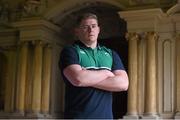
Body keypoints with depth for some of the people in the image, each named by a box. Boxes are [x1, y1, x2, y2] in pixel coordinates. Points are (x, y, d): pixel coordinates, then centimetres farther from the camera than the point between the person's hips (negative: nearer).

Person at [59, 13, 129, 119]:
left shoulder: (111, 54, 10)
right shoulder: (70, 51, -2)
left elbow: (123, 83, -4)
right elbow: (78, 79, -20)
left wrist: (88, 79, -11)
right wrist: (106, 73, -5)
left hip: (105, 115, 4)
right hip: (77, 115, -3)